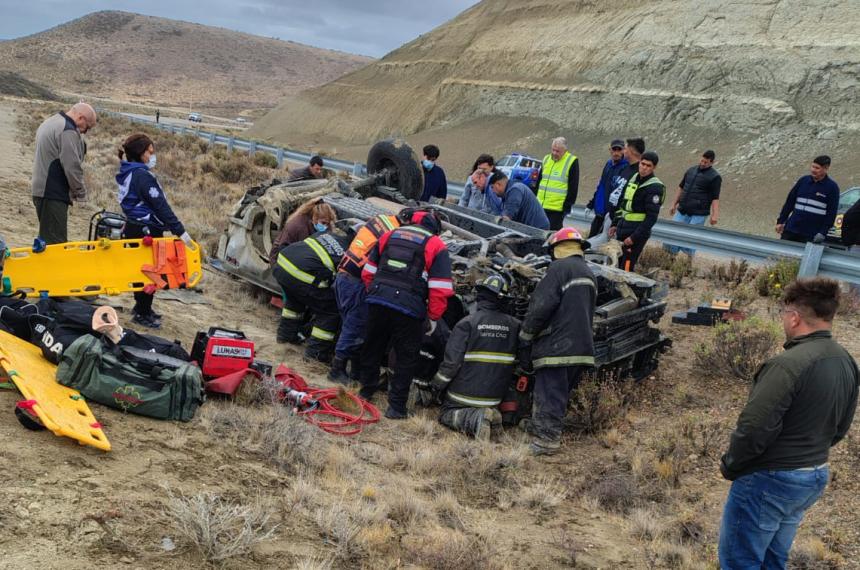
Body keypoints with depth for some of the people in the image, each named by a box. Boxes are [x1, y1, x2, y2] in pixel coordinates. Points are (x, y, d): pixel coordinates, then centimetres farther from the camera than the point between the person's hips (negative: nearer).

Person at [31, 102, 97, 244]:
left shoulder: (49, 122, 19)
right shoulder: (68, 131, -15)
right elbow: (72, 166, -20)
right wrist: (80, 193, -6)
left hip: (41, 189, 10)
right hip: (54, 194, -10)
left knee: (46, 238, 13)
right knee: (56, 243, -10)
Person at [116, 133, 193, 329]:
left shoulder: (128, 173, 10)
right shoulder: (143, 175, -19)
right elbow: (160, 206, -23)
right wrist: (179, 231, -22)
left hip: (134, 227, 10)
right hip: (147, 230, -10)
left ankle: (141, 307, 33)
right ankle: (143, 314, 9)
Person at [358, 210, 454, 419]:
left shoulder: (390, 235, 15)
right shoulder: (436, 246, 2)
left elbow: (368, 272, 17)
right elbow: (440, 289, -6)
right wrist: (434, 317, 6)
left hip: (377, 301, 4)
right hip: (409, 308, -4)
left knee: (373, 347, 22)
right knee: (406, 358, 9)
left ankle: (366, 390, 38)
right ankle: (396, 407, 11)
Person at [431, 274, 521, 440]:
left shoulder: (467, 323, -15)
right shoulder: (515, 326, -2)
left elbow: (452, 361, -16)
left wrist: (436, 385, -1)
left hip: (464, 394, -4)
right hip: (495, 396, 4)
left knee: (446, 414, 16)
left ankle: (474, 420, -14)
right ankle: (490, 414, -4)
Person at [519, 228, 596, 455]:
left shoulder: (559, 268, -10)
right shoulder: (588, 274, 20)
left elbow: (541, 307, -16)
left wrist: (525, 336, -6)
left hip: (557, 346, -9)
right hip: (582, 347, 9)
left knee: (549, 394, -5)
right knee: (560, 394, 15)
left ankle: (546, 440, -4)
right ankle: (540, 429, 23)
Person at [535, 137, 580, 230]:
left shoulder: (571, 162, -6)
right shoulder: (546, 159, 13)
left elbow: (573, 188, -7)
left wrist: (567, 207, -11)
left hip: (557, 209, -6)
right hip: (540, 206, 6)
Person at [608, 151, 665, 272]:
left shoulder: (655, 187, -12)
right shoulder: (634, 178, 13)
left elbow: (651, 217, -16)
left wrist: (634, 237, -19)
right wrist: (615, 224, 18)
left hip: (636, 234, -8)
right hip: (622, 230, 8)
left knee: (626, 268, -12)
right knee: (618, 265, 11)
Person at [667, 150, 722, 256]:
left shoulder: (715, 177, -6)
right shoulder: (691, 170, 12)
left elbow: (715, 198, -10)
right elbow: (681, 187, 21)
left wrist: (715, 215, -17)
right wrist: (674, 204, 20)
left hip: (698, 214, -5)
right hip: (682, 211, 6)